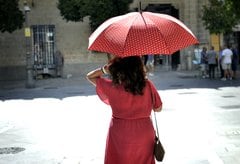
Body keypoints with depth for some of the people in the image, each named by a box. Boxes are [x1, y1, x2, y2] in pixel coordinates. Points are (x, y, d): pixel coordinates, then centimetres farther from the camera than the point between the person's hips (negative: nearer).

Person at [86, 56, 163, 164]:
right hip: (144, 136, 2)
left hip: (120, 138, -1)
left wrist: (105, 69, -12)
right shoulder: (148, 86, -12)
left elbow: (90, 76, 1)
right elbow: (158, 108, 2)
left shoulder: (112, 88, -15)